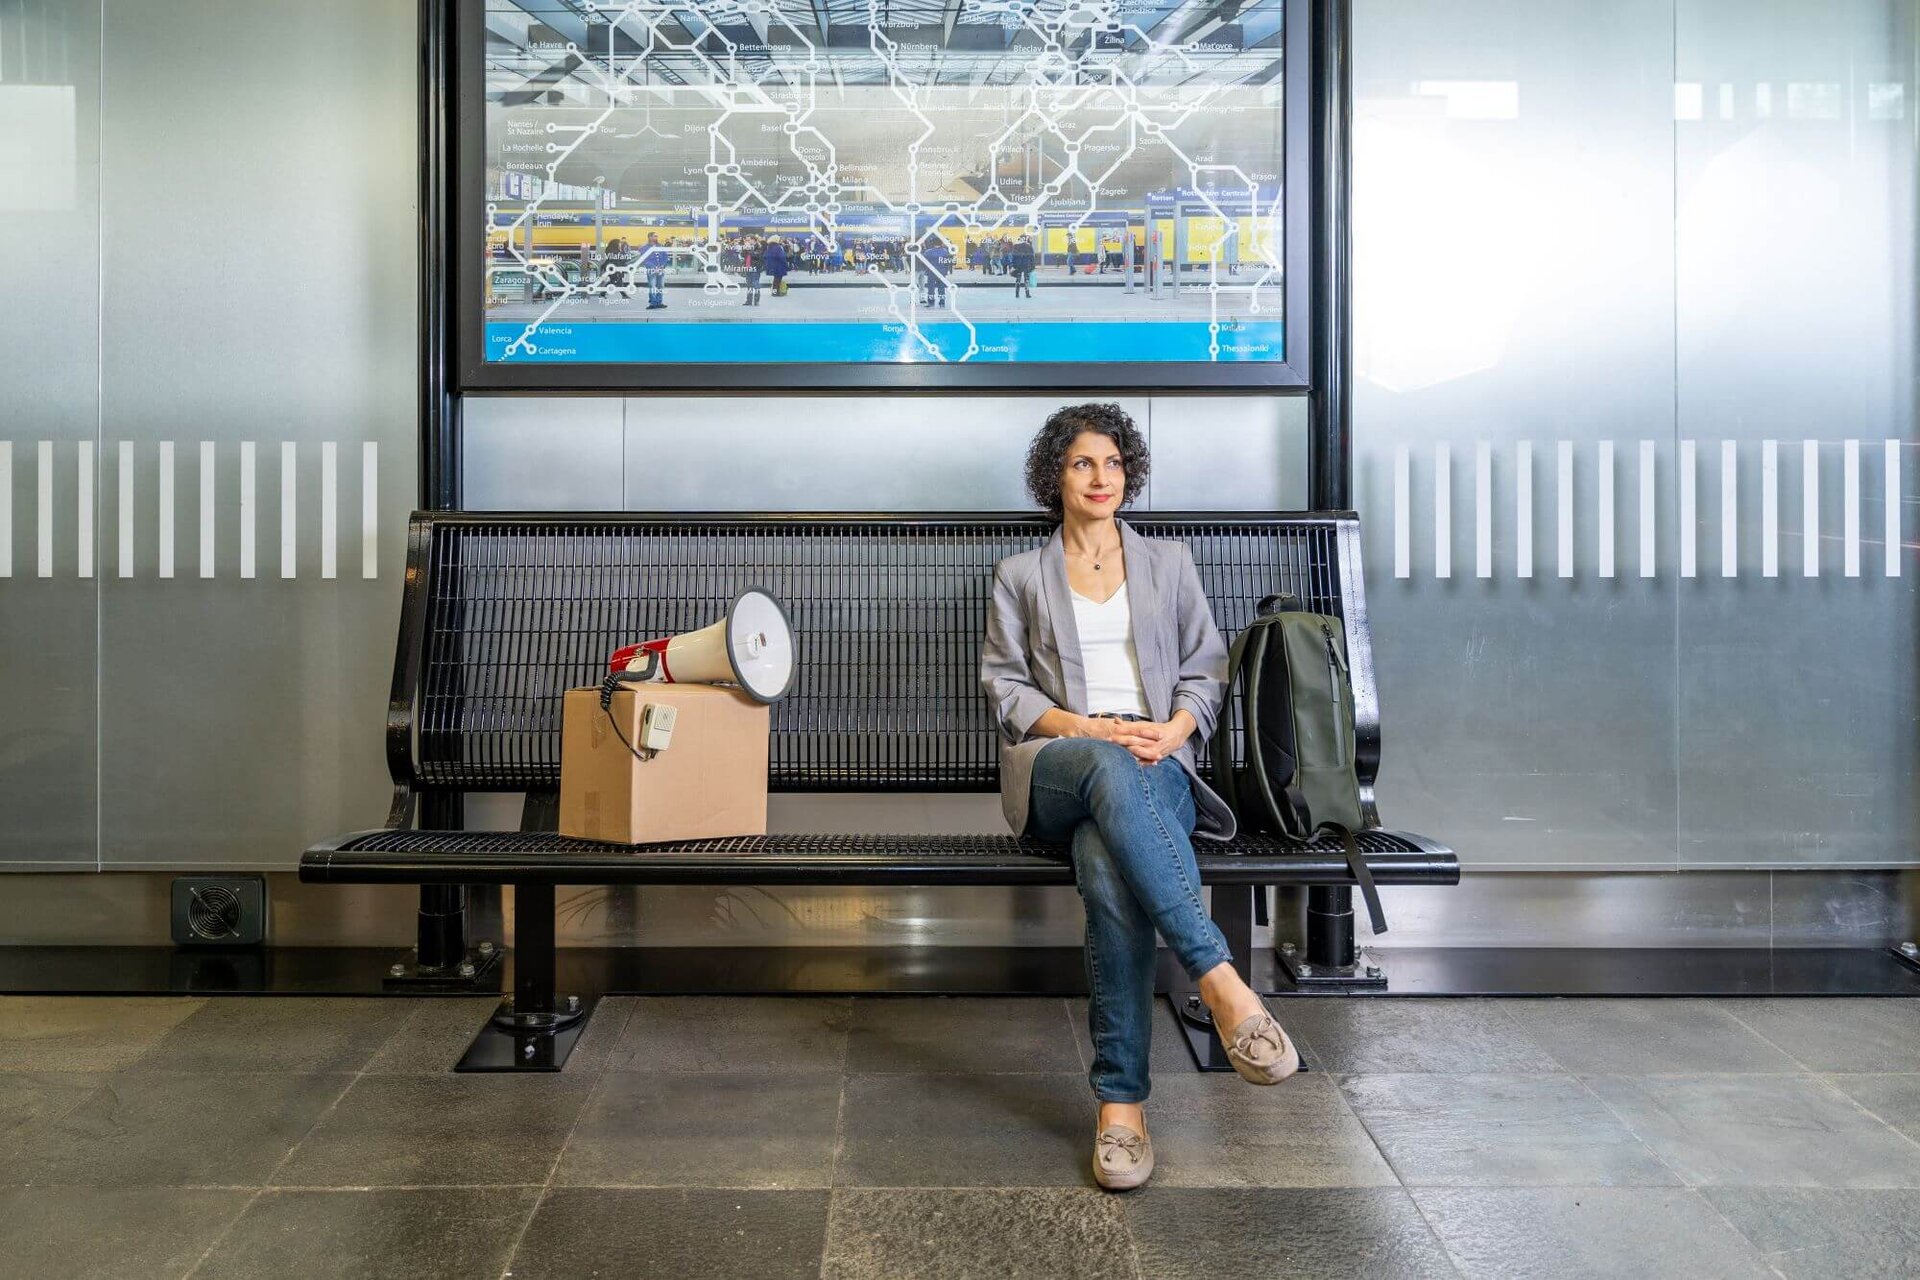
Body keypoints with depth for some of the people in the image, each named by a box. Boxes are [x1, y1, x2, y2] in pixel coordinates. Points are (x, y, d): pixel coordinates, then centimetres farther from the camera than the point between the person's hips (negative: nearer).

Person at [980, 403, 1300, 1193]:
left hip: (1156, 768, 1)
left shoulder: (1169, 565, 24)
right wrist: (1084, 728, -9)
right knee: (1109, 768, -42)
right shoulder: (1020, 576, 21)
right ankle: (1221, 981, -49)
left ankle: (1121, 1099, -35)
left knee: (1110, 873, -37)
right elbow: (1004, 686, 10)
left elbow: (1206, 671, 16)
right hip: (1053, 767, -1)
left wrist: (1172, 729, -7)